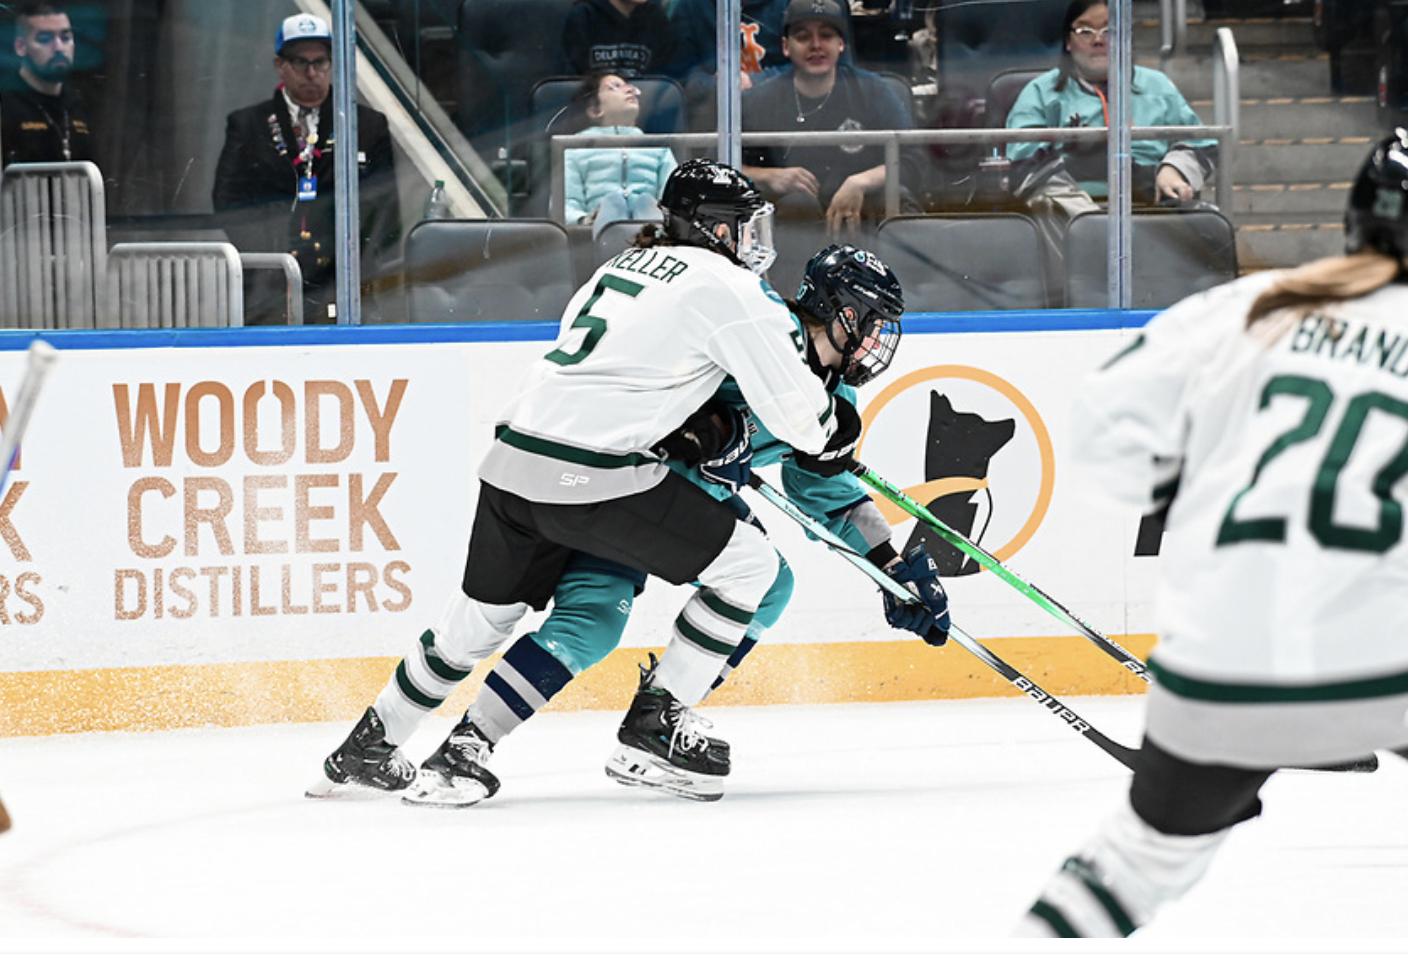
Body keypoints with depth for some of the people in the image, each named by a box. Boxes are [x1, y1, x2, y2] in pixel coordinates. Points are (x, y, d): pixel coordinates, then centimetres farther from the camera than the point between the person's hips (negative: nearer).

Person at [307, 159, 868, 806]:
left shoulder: (625, 265, 23)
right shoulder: (727, 286, -2)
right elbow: (793, 405, -2)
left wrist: (684, 432, 23)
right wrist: (829, 438, 18)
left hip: (512, 461, 8)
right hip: (589, 478, -8)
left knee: (481, 616, 24)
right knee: (746, 563, 4)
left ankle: (365, 745, 32)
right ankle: (660, 721, 8)